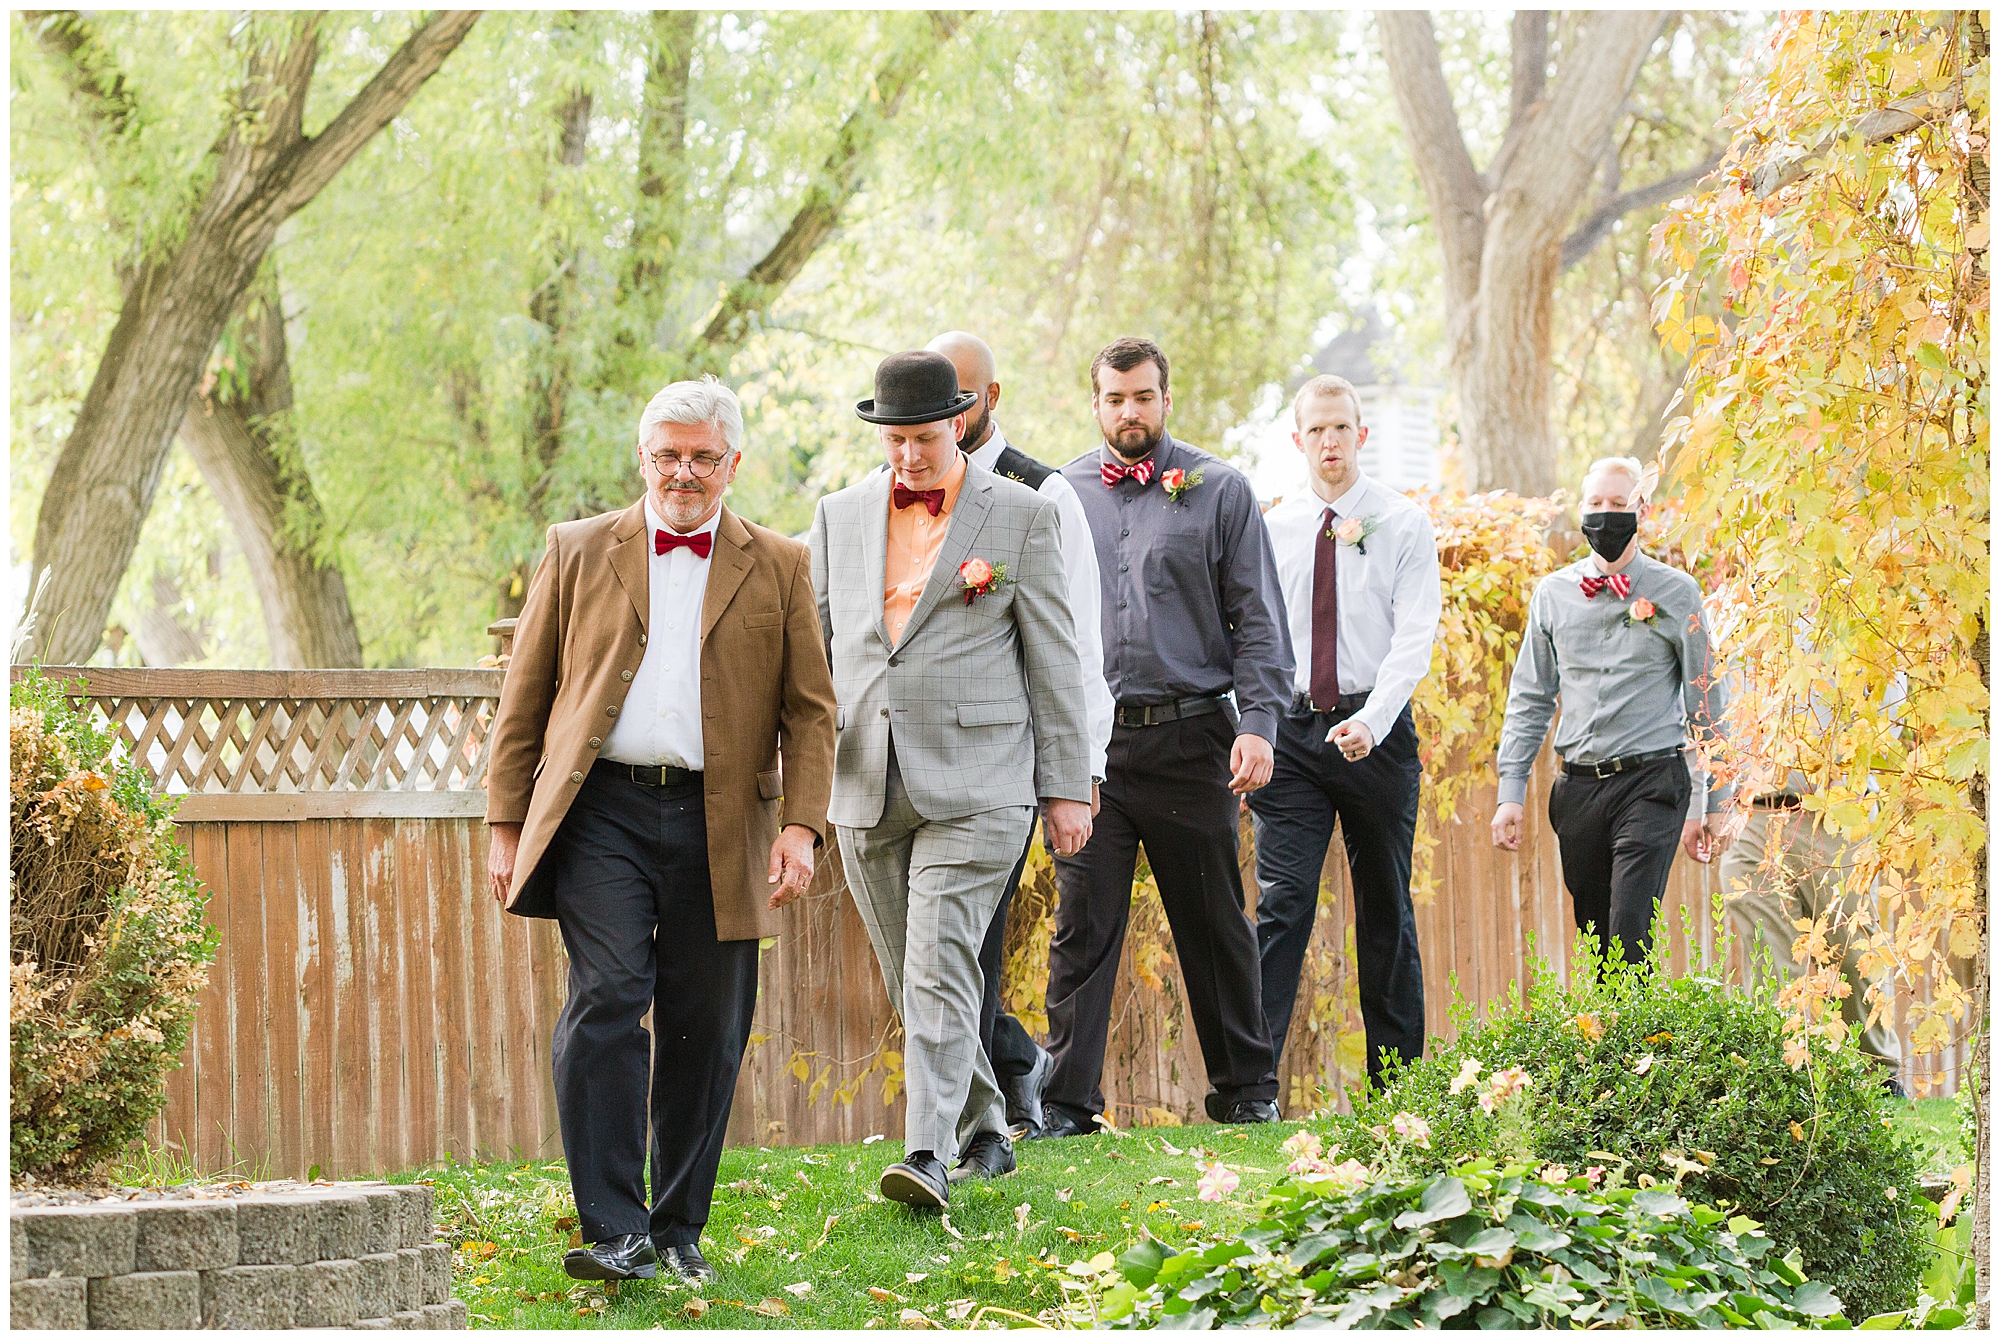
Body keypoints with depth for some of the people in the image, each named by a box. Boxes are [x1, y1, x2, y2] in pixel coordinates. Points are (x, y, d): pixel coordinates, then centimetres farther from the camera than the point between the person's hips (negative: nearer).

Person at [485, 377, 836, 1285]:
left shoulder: (778, 568, 11)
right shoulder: (579, 552, 11)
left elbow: (811, 710, 8)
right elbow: (524, 696, 11)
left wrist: (801, 825, -4)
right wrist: (507, 824, 5)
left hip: (719, 826, 1)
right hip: (602, 810, -1)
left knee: (706, 1032, 3)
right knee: (606, 1003, -14)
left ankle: (680, 1230, 15)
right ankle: (614, 1232, -15)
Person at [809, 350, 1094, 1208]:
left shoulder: (1020, 517, 1)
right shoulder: (842, 515, 12)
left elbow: (1054, 658, 2)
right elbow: (816, 644, 15)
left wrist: (1067, 788, 0)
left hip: (973, 787, -5)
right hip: (865, 786, 5)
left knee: (941, 969, -15)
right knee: (910, 980, 10)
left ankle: (928, 1155, -21)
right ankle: (983, 1132, 25)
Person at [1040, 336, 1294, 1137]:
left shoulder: (1218, 492, 5)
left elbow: (1259, 621, 3)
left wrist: (1258, 725, -8)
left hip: (1189, 739, -1)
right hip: (1087, 740, 1)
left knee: (1214, 921, 7)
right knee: (1082, 925, -2)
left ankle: (1245, 1090, 17)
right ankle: (1067, 1099, 0)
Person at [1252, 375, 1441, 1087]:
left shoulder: (1404, 526, 1)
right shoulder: (1271, 529, 10)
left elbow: (1414, 638, -8)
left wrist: (1371, 721, -22)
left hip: (1377, 731, -1)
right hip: (1292, 729, 1)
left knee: (1385, 908, 6)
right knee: (1283, 900, -10)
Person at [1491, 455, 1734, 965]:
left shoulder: (1675, 593, 3)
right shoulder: (1553, 593, 11)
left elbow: (1707, 705, 5)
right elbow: (1529, 698, 15)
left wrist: (1716, 804, 3)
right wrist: (1510, 793, 7)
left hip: (1651, 784, -4)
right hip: (1578, 786, 4)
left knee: (1630, 937, -16)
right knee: (1594, 938, 6)